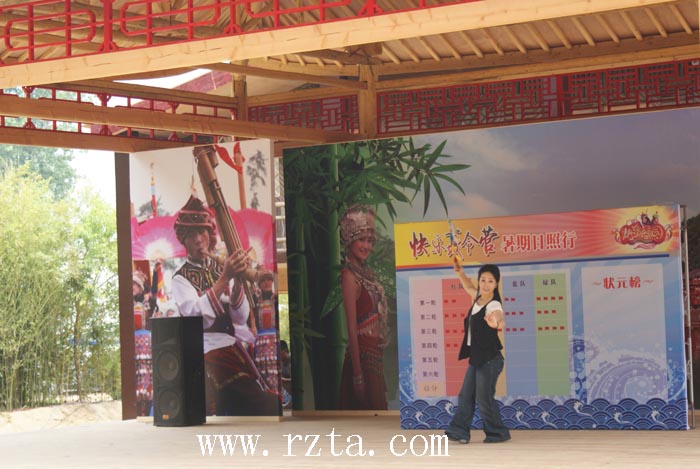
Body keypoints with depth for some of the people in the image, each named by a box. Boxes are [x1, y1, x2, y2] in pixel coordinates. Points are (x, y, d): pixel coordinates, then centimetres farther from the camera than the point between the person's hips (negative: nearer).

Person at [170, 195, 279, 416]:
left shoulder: (222, 267, 13)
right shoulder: (181, 279, 3)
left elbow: (241, 317, 3)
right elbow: (198, 317, -16)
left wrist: (239, 281, -15)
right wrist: (225, 278, -23)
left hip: (240, 343, 5)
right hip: (212, 350, -4)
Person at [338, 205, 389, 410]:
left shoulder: (365, 272, 12)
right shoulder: (349, 276, -15)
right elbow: (352, 328, -18)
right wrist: (358, 374, -20)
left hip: (375, 355, 9)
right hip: (363, 355, -9)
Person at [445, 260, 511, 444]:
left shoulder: (493, 306, -19)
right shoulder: (478, 298, 6)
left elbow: (499, 319, -43)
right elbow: (469, 286, 30)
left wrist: (496, 323, -66)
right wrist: (460, 272, 17)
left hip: (489, 359, -9)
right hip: (476, 357, 9)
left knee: (484, 397, -4)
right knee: (466, 395, 9)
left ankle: (498, 433, 9)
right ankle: (459, 430, 13)